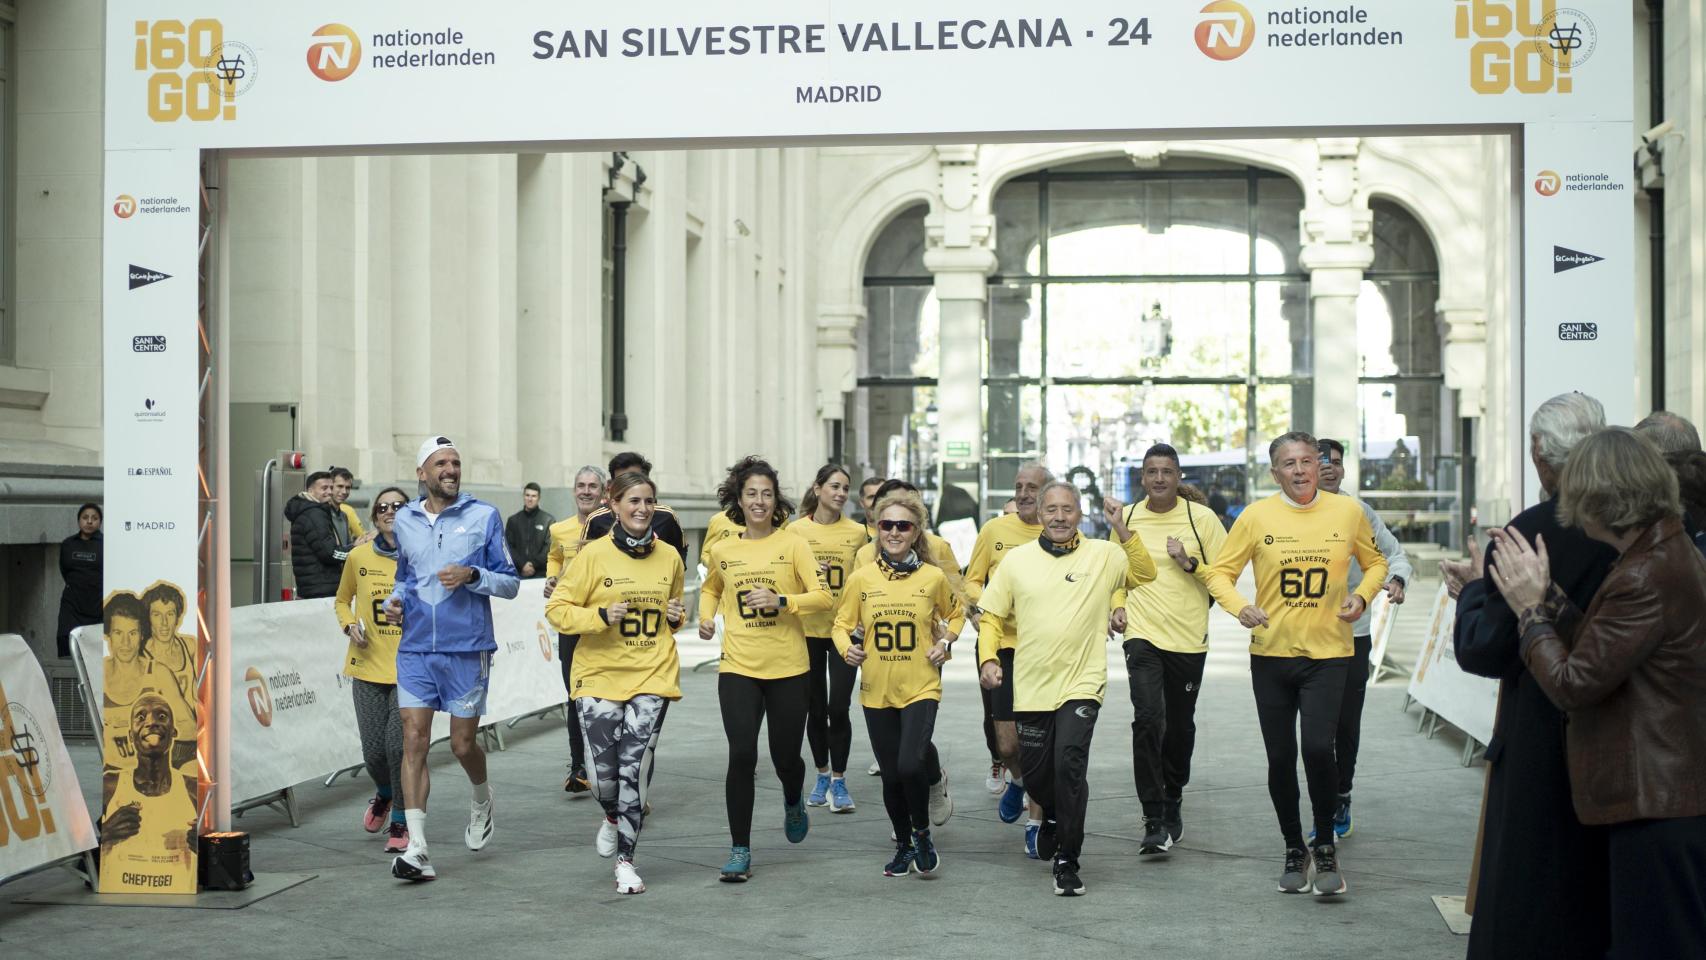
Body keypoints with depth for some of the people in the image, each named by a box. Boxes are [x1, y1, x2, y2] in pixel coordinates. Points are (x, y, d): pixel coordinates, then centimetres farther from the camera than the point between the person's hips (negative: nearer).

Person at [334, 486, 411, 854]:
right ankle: (384, 793, 39)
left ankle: (400, 822, 12)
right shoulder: (359, 557, 1)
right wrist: (350, 625, -1)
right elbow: (342, 599, 17)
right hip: (369, 667, 2)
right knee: (373, 750, 3)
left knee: (399, 745, -10)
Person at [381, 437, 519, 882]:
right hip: (415, 649, 2)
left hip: (467, 649, -2)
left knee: (462, 744, 4)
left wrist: (472, 575, -16)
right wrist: (396, 600, 5)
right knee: (414, 741, -7)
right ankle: (417, 849, -9)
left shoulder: (484, 516, 0)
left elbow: (510, 582, 1)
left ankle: (482, 800, 39)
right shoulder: (404, 521, 10)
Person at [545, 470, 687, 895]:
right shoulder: (594, 554, -4)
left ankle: (626, 860, 8)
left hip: (652, 676, 1)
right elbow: (557, 609, -3)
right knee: (603, 772, -3)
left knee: (633, 770, -6)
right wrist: (601, 615, -17)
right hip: (599, 676, -1)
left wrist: (677, 616, 2)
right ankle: (613, 816, 33)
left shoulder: (669, 557, 7)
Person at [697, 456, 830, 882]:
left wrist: (781, 601, -21)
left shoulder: (793, 545, -2)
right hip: (738, 669, 1)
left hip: (789, 669, -1)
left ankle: (794, 801, 45)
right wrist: (706, 617, 7)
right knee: (742, 755, -11)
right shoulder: (722, 550, 6)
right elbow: (710, 588, 26)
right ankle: (740, 851, 0)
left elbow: (822, 596, -7)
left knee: (785, 758, 8)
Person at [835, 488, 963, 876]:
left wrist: (945, 643, -3)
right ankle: (903, 846, 31)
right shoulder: (862, 579, -1)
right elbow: (842, 624, 8)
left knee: (910, 765, -19)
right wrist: (848, 648, -12)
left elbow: (955, 614, 15)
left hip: (921, 687, -2)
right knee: (891, 775, 9)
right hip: (877, 691, 2)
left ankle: (922, 834, 7)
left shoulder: (933, 577, -3)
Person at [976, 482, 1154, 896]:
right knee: (1034, 772, 10)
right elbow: (991, 615, 9)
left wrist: (1123, 531, -13)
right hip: (1031, 687, 3)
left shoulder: (1103, 555, 2)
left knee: (1069, 764, -18)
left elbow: (1145, 573, -4)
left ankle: (1067, 862, -5)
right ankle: (1053, 816, 47)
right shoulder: (1017, 559, 5)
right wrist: (988, 658, -4)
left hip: (1081, 685, -3)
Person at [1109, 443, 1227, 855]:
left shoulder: (1202, 518, -2)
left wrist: (1190, 562, -15)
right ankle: (1155, 821, -16)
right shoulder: (1127, 518, 4)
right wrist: (1118, 606, 3)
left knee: (1180, 725, 11)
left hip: (1188, 638, 0)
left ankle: (1173, 802, 35)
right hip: (1142, 635, 0)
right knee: (1148, 719, -17)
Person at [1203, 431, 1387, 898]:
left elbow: (1375, 562, 15)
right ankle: (1294, 850, 28)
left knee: (1318, 747, -17)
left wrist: (1362, 595, -5)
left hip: (1327, 653, -1)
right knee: (1280, 758, 8)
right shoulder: (1257, 516, -3)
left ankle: (1325, 847, 5)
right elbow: (1220, 572, 1)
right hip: (1271, 653, 1)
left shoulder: (1347, 512, 0)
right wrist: (1239, 606, -18)